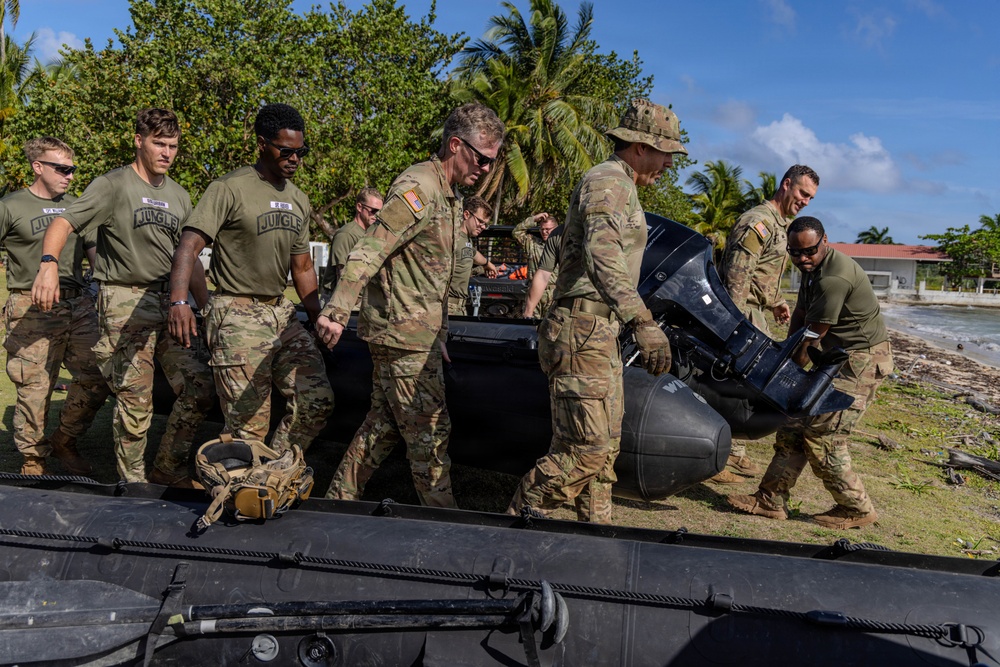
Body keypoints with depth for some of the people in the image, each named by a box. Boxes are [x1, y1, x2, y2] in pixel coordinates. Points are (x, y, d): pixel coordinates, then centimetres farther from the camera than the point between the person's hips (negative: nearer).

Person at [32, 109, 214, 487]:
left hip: (167, 302, 6)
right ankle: (132, 483, 13)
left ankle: (167, 470, 17)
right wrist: (49, 264, -33)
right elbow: (63, 222, -13)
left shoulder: (179, 197, 16)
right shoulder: (113, 185, -1)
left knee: (199, 390, 1)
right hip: (124, 303, -6)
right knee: (135, 401, -4)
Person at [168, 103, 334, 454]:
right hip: (238, 316, -7)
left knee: (318, 401, -1)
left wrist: (320, 317, 17)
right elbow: (189, 246, -18)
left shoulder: (299, 200, 15)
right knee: (248, 427, -7)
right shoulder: (230, 188, -8)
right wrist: (178, 300, -34)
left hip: (282, 311, 7)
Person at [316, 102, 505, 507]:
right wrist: (337, 312, -36)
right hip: (405, 334, -10)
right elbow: (369, 251, -27)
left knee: (384, 425, 16)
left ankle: (338, 503, 28)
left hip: (417, 331, 10)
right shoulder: (419, 188, -17)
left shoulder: (449, 195, 15)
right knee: (429, 432, -2)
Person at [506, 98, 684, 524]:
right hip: (584, 332, -11)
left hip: (600, 333, 11)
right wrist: (643, 322, -39)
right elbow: (601, 254, -29)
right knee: (586, 448, -12)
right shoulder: (608, 181, -11)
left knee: (605, 443, 15)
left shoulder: (621, 187, 24)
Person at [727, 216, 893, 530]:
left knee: (822, 435, -11)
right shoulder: (813, 269, 8)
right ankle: (771, 500, 12)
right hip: (840, 358, 10)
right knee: (797, 422, 7)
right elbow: (799, 318, 12)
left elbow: (812, 336, -19)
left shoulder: (834, 277, -25)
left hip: (863, 360, -10)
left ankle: (857, 509, 5)